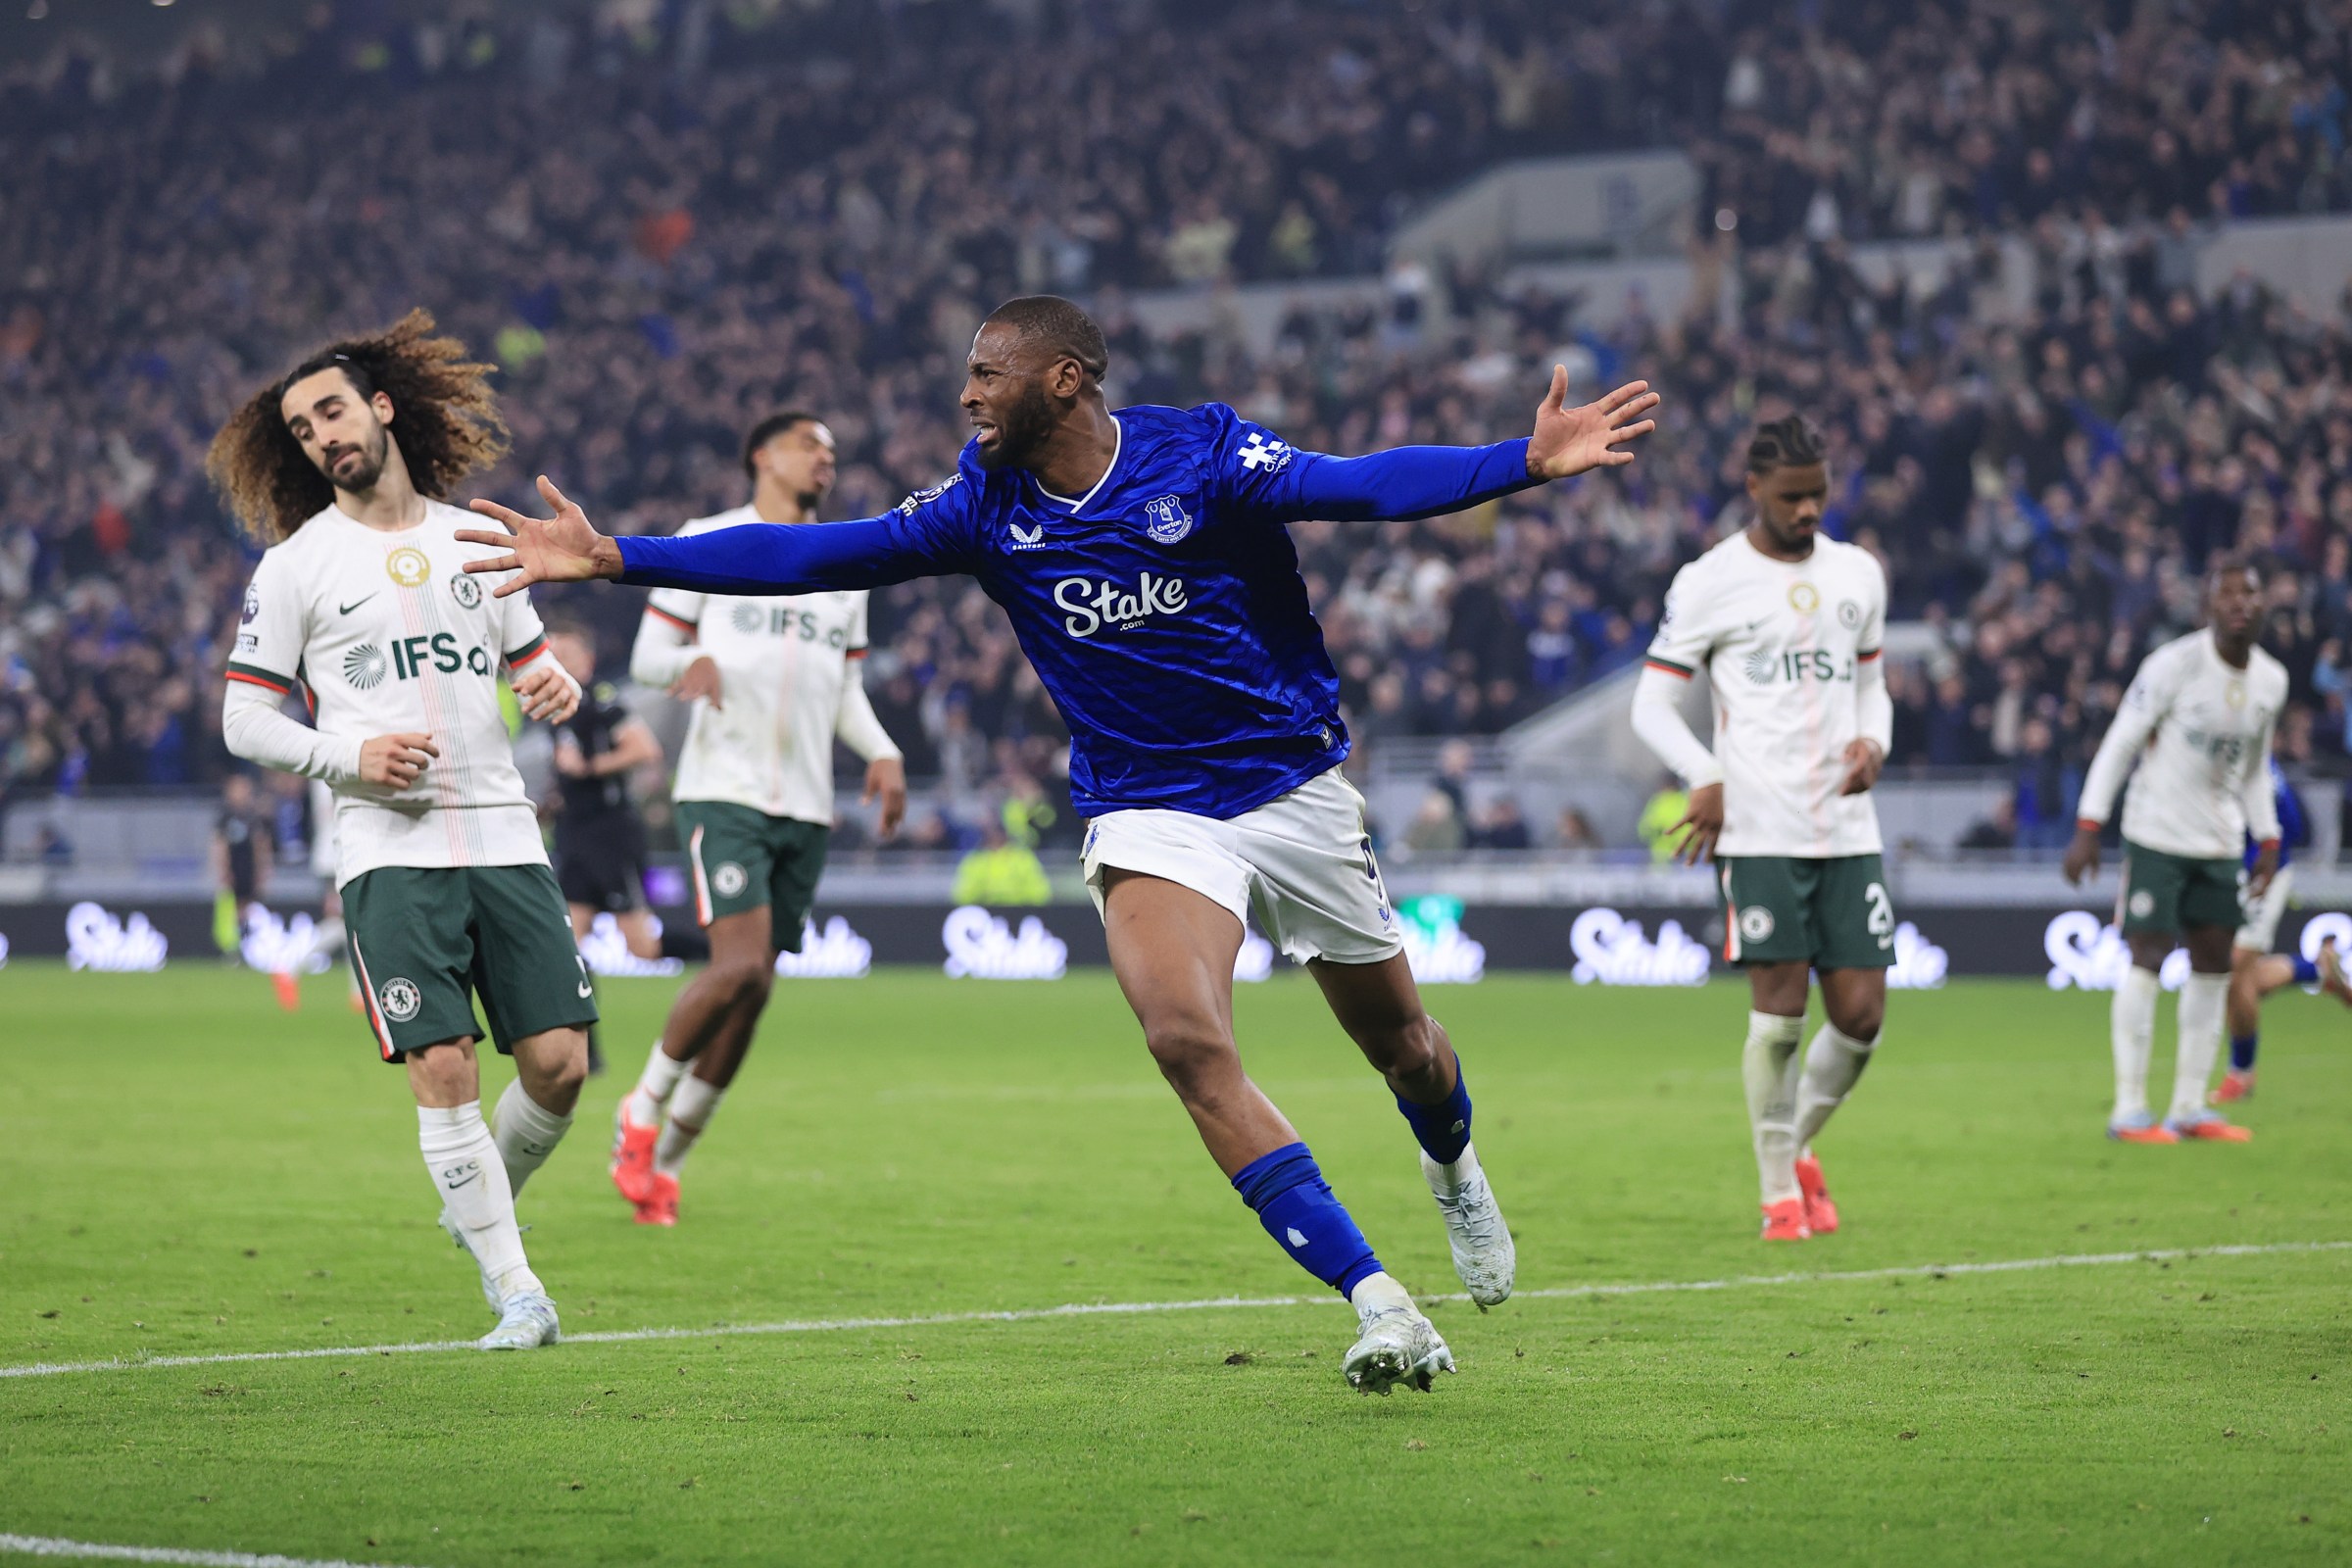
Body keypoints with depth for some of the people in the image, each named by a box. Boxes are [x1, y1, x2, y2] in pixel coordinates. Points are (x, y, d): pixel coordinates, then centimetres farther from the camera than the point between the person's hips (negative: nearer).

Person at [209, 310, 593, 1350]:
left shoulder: (476, 542, 13)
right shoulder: (296, 565, 3)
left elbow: (530, 660, 23)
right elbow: (243, 720, 3)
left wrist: (555, 688, -1)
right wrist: (349, 754, -12)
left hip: (502, 834, 3)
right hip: (387, 846, -3)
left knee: (558, 1062, -4)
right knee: (442, 1066, -13)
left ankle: (483, 1203, 25)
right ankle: (513, 1286, -3)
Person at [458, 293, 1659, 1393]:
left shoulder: (1199, 453, -14)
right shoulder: (987, 503, -3)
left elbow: (1362, 487, -24)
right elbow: (816, 556, -2)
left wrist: (1527, 460, -40)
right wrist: (615, 558, -7)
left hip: (1291, 786, -1)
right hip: (1145, 816, 1)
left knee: (1396, 1039, 12)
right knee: (1186, 1039, -24)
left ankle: (1454, 1171, 50)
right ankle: (1377, 1303, -21)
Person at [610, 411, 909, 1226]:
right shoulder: (708, 542, 3)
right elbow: (647, 654, 3)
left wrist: (883, 754, 5)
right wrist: (692, 661, -21)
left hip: (806, 807, 6)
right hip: (724, 788, -5)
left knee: (753, 990, 1)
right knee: (741, 966, -21)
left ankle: (664, 1159, 14)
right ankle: (642, 1110, 2)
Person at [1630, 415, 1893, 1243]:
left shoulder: (1858, 574, 14)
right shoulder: (1709, 582, -1)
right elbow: (1651, 703, 1)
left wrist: (1873, 742, 1)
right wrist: (1706, 779, -15)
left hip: (1848, 827, 4)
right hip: (1758, 829, -4)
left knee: (1861, 1012, -1)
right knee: (1780, 1005, -9)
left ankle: (1801, 1146, 26)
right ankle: (1779, 1193, 5)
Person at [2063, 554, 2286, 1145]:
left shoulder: (2271, 680, 4)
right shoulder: (2174, 664, -15)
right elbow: (2119, 744, -11)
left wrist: (2267, 840, 11)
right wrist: (2088, 829, -14)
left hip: (2220, 842, 6)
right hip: (2157, 835, -6)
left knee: (2214, 962, 5)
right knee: (2148, 958, -10)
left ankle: (2190, 1106, 12)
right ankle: (2129, 1109, -6)